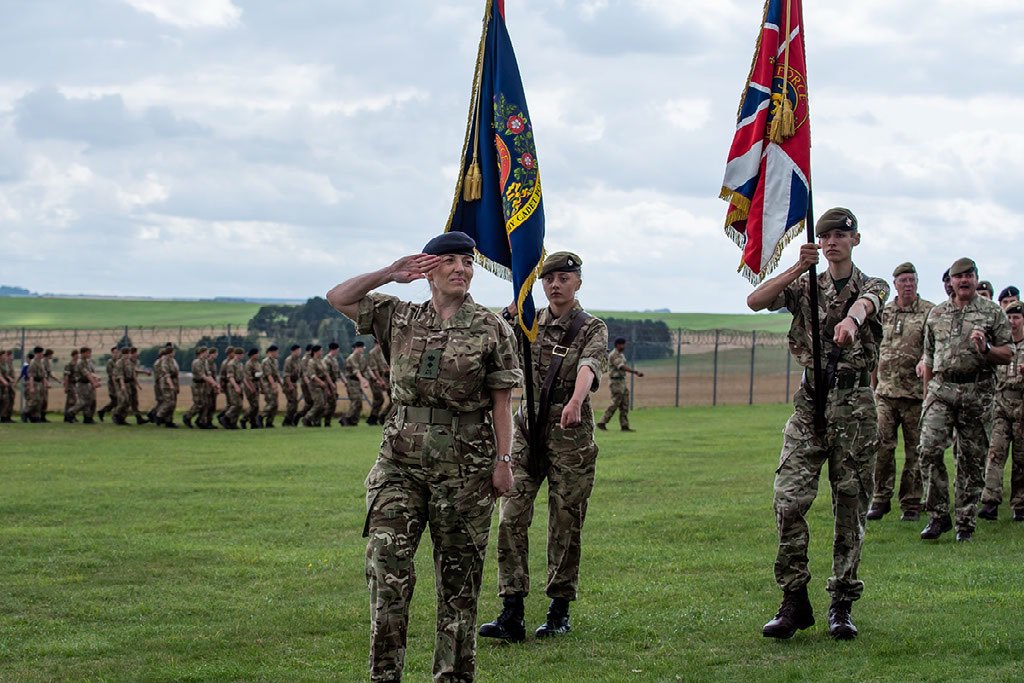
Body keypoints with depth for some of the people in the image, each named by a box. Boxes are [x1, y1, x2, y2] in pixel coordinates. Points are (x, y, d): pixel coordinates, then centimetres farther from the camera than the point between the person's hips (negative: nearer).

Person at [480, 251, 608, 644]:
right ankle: (511, 615, -10)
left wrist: (575, 401, -43)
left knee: (565, 524, 2)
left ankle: (560, 612, 14)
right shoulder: (529, 324, 12)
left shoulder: (592, 329, -2)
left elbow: (588, 366, -23)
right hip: (527, 431, 3)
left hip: (571, 435, -3)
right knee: (512, 518, -9)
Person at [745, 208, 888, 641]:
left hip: (855, 404, -1)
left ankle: (842, 604, 9)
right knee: (789, 499, -11)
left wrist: (851, 319, -45)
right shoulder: (805, 287, 13)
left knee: (851, 504, 1)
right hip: (810, 399, 1)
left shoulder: (873, 287, 7)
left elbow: (865, 301, -20)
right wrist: (798, 268, -14)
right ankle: (794, 601, -3)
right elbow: (755, 301, -4)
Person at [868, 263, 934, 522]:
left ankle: (911, 503, 11)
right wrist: (872, 382, 18)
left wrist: (925, 363, -30)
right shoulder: (883, 313, 12)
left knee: (914, 450, 3)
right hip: (885, 391, 3)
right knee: (882, 445, -3)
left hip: (916, 393, -3)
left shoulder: (930, 312, 0)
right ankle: (880, 499, 6)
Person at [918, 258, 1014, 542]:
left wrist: (985, 350, -16)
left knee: (971, 460, 2)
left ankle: (965, 521, 10)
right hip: (941, 389, 2)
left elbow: (1008, 354, 4)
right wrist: (926, 396, 17)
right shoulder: (936, 313, 14)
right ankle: (938, 516, -5)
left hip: (976, 392, -2)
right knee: (930, 450, -13)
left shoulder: (992, 312, 6)